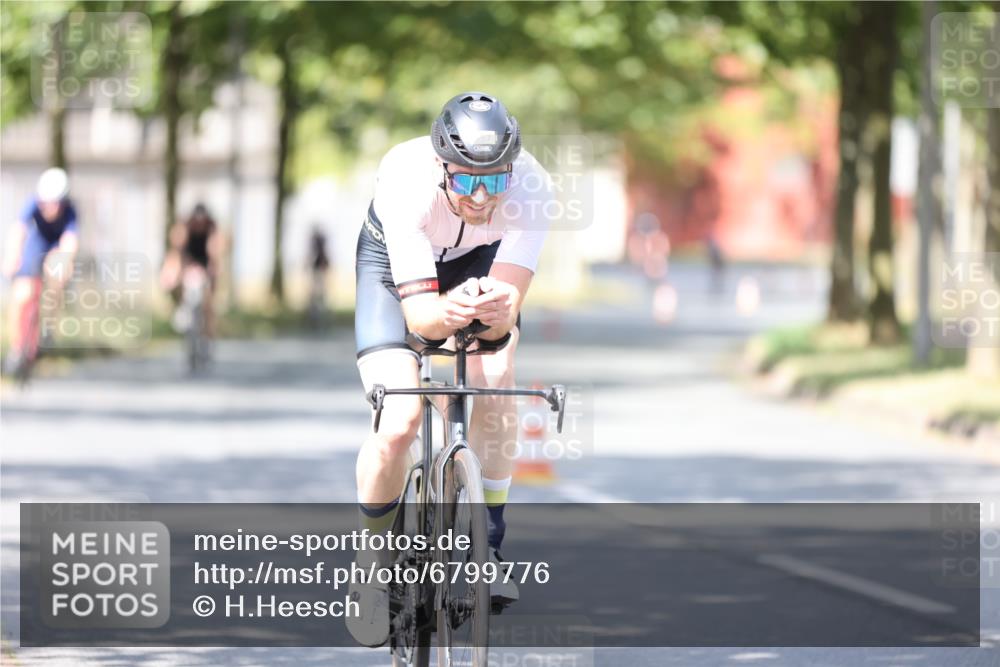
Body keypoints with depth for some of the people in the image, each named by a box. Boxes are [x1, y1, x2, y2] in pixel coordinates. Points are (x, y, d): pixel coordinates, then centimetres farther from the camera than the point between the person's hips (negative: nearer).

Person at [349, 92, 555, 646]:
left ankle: (487, 544, -8)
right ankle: (372, 552, 7)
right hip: (394, 261, -2)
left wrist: (496, 313, -60)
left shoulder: (529, 187, -35)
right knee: (399, 423, -19)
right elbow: (417, 311, -40)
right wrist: (448, 312, -62)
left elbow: (507, 308, -37)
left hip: (480, 261, 2)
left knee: (495, 383, -25)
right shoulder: (406, 182, -39)